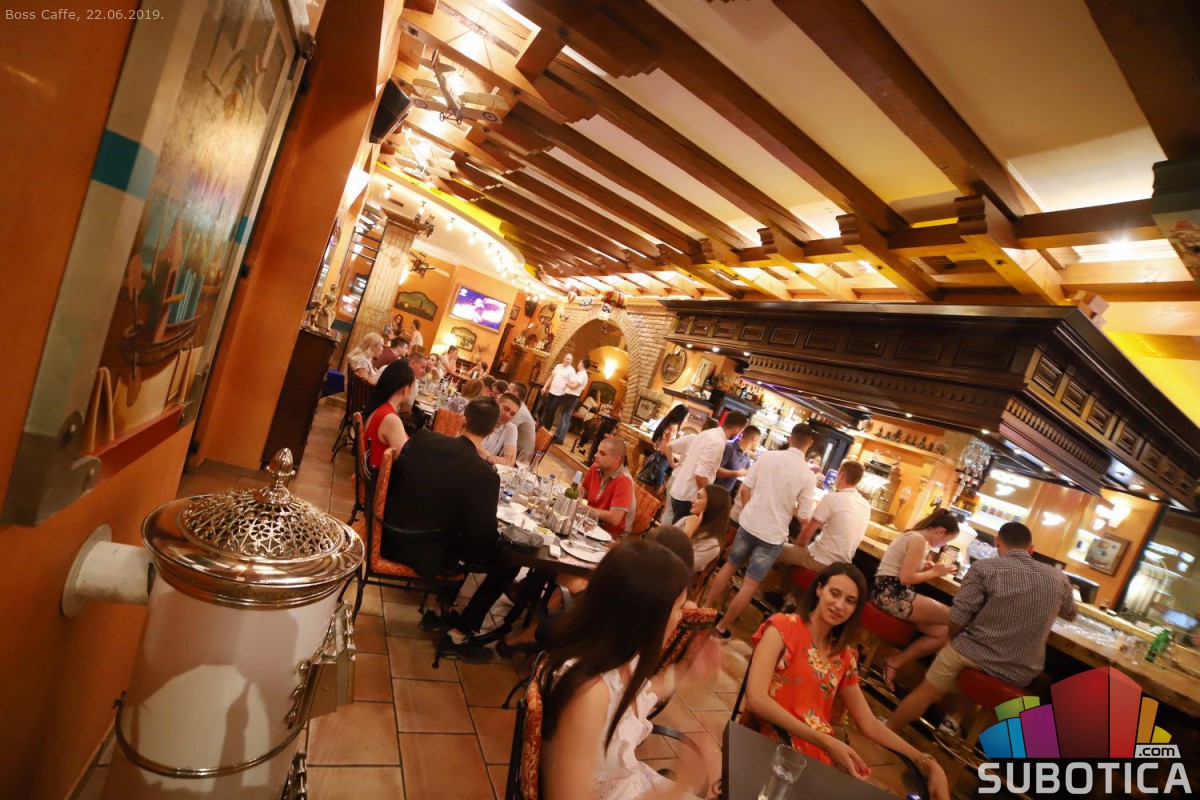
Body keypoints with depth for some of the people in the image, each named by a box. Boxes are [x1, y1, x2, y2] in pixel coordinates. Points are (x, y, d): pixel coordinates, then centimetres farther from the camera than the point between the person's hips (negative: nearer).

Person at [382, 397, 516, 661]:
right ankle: (457, 635, 11)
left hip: (388, 536, 7)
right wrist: (498, 534, 9)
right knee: (508, 562, 5)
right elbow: (484, 537, -14)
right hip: (423, 554, -6)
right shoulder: (485, 475, -21)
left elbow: (392, 479, 9)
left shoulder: (422, 437, -6)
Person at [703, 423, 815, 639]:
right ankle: (722, 627, 17)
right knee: (751, 584, 10)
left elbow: (745, 489, -2)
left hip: (748, 524, 3)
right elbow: (804, 518, -10)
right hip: (773, 535, -3)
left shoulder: (767, 456, -7)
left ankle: (705, 608, 32)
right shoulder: (808, 475, -14)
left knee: (730, 565, 23)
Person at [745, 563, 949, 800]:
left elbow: (869, 724, 15)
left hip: (823, 757, 6)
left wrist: (928, 764, 3)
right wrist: (826, 741, -20)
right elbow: (756, 700, -18)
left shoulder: (844, 656, 11)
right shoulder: (783, 627, -8)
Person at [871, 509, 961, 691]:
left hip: (889, 592, 10)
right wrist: (935, 572, -3)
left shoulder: (914, 536, 19)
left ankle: (895, 662, 2)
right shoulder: (919, 540, -12)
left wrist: (926, 568, 11)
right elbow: (905, 578, -17)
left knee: (943, 632, 0)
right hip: (891, 594, -10)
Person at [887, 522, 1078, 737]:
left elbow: (957, 620, -13)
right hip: (1021, 674, 4)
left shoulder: (984, 567, -13)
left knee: (925, 692, 15)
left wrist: (954, 643, 8)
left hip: (975, 656, -4)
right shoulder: (1059, 579, 2)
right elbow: (1071, 614, 24)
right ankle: (955, 719, 28)